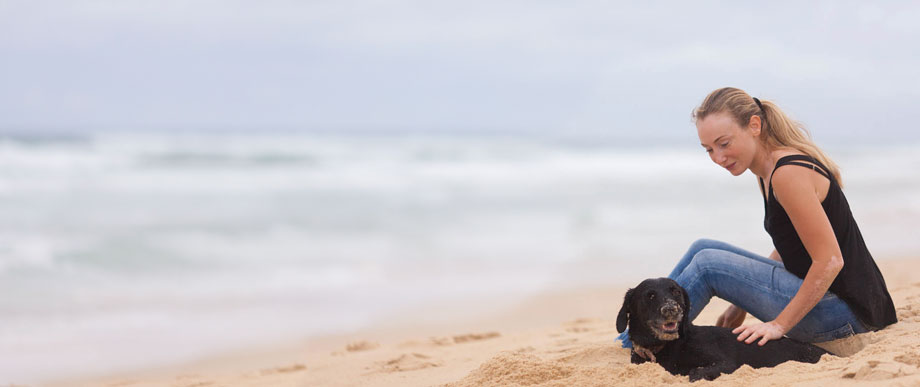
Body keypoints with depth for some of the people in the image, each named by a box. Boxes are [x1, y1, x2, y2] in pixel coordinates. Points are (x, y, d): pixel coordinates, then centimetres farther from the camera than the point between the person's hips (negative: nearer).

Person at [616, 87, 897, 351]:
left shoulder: (789, 173, -21)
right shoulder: (767, 171, 9)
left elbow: (830, 260, -24)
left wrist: (779, 325, -20)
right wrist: (743, 303, 15)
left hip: (845, 311, -10)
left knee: (708, 263, -12)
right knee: (704, 249, 12)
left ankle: (639, 345, 3)